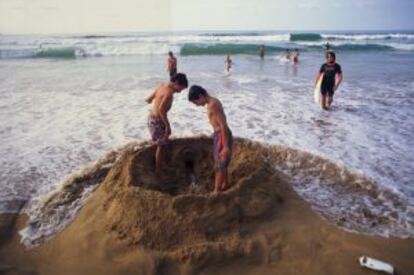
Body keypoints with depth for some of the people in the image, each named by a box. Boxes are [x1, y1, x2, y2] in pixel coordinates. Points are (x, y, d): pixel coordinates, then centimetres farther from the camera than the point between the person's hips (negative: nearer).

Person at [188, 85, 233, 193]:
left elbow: (223, 125, -24)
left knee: (219, 166, 1)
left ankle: (216, 191, 12)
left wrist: (226, 146, -23)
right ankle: (224, 185, 38)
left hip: (222, 136, -10)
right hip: (219, 135, 10)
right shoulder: (213, 102, 10)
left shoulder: (213, 105, -21)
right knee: (222, 164, 22)